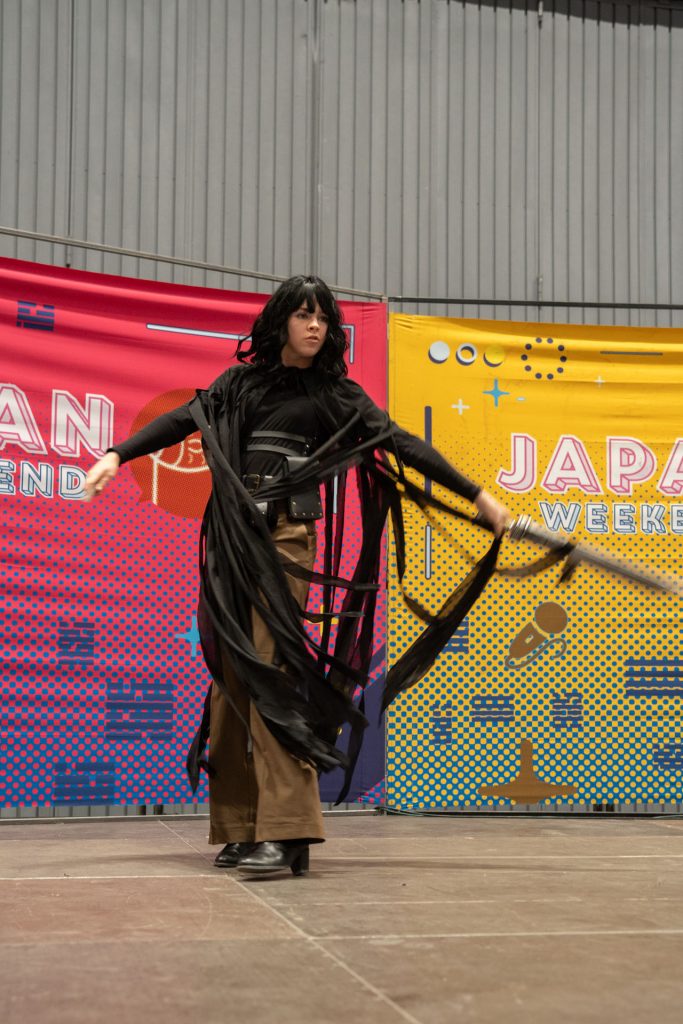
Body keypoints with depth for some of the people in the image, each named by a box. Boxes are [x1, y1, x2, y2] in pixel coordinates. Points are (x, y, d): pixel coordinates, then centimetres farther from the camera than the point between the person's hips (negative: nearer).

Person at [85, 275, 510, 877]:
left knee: (272, 672, -16)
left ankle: (286, 833, -21)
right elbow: (186, 420, 13)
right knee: (231, 676, 3)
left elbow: (400, 443, 6)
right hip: (232, 538, 4)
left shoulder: (334, 392, 8)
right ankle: (240, 828, 9)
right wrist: (117, 456, 1)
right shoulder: (242, 382, 16)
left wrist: (478, 496, 3)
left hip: (286, 538, -4)